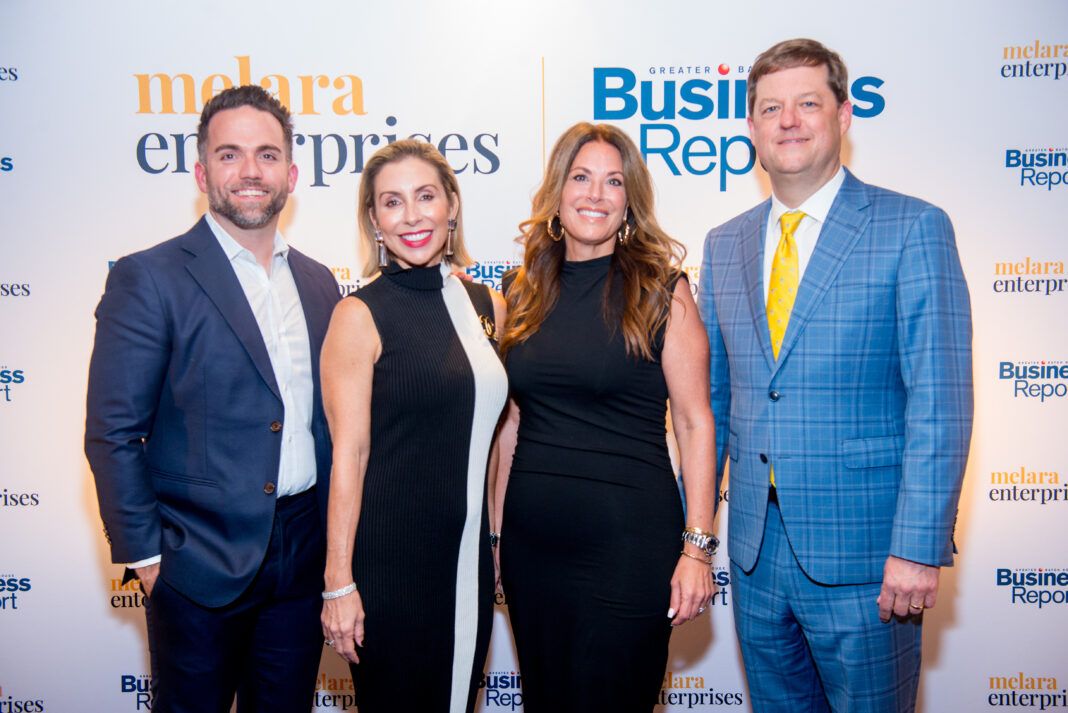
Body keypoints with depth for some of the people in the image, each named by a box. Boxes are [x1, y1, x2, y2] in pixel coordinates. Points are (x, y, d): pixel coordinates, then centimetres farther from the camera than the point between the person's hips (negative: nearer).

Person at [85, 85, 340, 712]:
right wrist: (145, 553, -10)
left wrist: (333, 537, 8)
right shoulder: (149, 278, -10)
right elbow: (113, 433, -10)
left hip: (303, 562, 5)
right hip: (200, 566, -4)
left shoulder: (318, 282, 7)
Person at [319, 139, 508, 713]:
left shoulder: (487, 306, 6)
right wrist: (339, 582, -12)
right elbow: (349, 454, -12)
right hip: (388, 557, -5)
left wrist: (501, 543, 12)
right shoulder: (361, 315, -10)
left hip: (468, 556, 5)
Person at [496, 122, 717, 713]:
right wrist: (495, 531, 9)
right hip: (531, 544, 4)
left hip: (628, 541, -4)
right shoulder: (523, 293, 6)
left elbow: (694, 422, -6)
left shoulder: (660, 290, -4)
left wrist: (697, 546, -11)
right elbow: (512, 420, 11)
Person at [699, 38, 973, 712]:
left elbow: (939, 403, -12)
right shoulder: (725, 245, 8)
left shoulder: (913, 228, -7)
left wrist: (919, 548, -17)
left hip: (861, 550, -4)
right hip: (756, 547, 5)